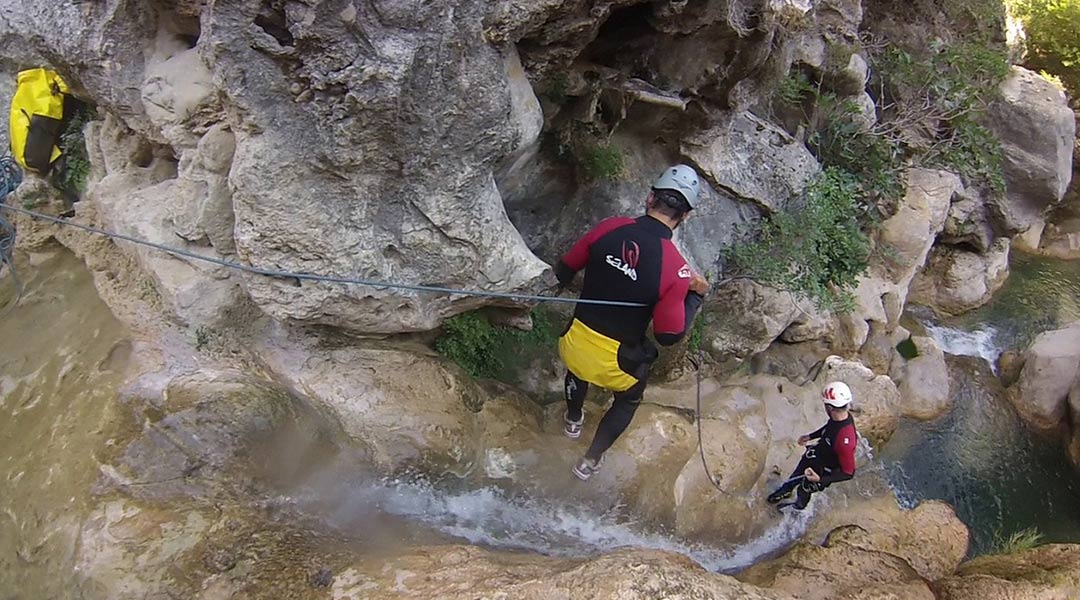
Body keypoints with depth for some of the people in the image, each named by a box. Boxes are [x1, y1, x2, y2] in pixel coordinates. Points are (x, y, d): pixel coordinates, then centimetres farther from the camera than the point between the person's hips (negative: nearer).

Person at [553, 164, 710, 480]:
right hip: (617, 361, -3)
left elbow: (564, 271, -3)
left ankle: (573, 419, 68)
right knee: (627, 401, 32)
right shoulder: (676, 268, -24)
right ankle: (590, 460, 45)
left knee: (579, 369, 40)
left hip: (576, 341, 3)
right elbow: (669, 335, -18)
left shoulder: (610, 227, -15)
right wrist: (696, 295, -5)